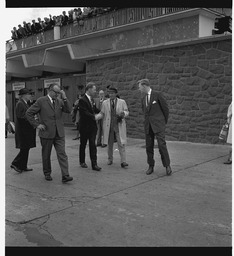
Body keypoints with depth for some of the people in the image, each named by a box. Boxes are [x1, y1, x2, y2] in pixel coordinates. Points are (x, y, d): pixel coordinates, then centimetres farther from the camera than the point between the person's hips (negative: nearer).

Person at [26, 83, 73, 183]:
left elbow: (68, 110, -5)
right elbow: (29, 113, -2)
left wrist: (64, 98, -13)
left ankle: (65, 176, -7)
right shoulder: (41, 101, -4)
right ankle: (47, 173, 28)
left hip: (59, 133, 3)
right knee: (46, 155, 11)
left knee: (62, 154, -5)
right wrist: (36, 124, -7)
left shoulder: (60, 101, 8)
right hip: (46, 133, -2)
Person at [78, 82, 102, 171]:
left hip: (93, 126, 6)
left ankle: (94, 164, 2)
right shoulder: (82, 100, -15)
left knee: (93, 145, 1)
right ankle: (82, 162, 28)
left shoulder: (92, 99, 9)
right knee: (83, 144, 11)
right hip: (85, 127, -6)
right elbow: (84, 113, -22)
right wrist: (94, 117, -22)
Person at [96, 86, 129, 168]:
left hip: (119, 126, -2)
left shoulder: (122, 102, 3)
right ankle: (110, 159, 25)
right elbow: (102, 114, 10)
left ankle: (123, 162, -6)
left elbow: (127, 112, 7)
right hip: (109, 126, 2)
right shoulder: (105, 103, 7)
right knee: (109, 144, 10)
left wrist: (124, 113, -16)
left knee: (121, 144, -7)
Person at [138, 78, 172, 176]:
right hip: (148, 125, 6)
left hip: (158, 124, -5)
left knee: (161, 144, -12)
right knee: (149, 146, 3)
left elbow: (166, 108, 0)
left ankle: (167, 165, 1)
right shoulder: (143, 99, 14)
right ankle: (151, 166, 13)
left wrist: (164, 121, 7)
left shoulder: (158, 95, -5)